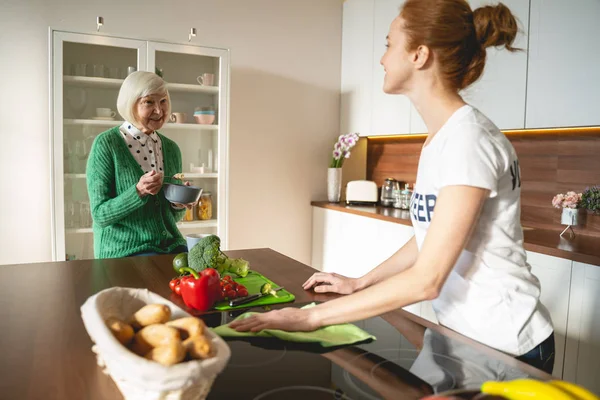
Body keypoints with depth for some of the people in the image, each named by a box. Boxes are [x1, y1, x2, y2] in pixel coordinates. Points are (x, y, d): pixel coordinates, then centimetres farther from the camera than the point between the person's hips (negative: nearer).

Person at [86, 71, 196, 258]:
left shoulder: (171, 148, 8)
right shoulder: (106, 144, -7)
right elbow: (100, 215, -9)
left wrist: (180, 204, -6)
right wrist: (138, 192, -23)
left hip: (170, 245, 5)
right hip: (124, 250, -5)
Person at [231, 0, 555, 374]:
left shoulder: (469, 139, -25)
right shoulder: (440, 136, 2)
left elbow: (426, 279, -26)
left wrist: (313, 317, -23)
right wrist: (359, 283, 7)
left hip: (507, 348, -7)